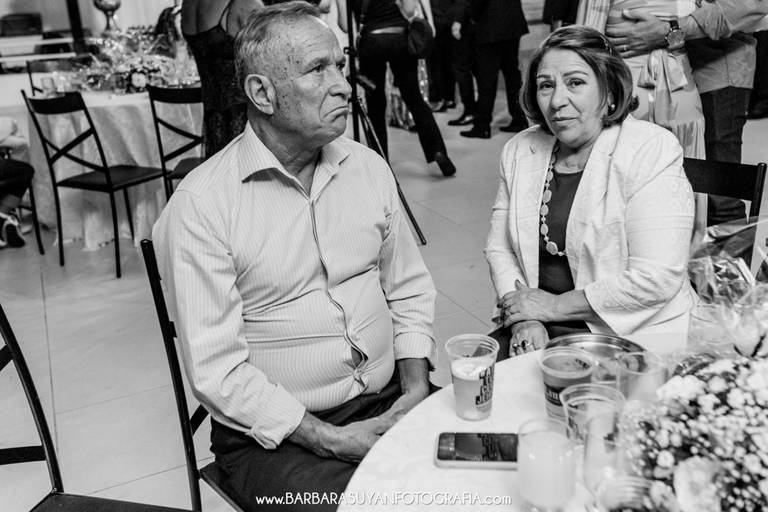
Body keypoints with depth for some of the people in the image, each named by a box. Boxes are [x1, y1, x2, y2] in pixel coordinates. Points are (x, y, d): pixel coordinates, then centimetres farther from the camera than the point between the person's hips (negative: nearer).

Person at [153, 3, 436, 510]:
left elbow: (408, 288, 10)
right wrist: (331, 440, -17)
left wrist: (416, 389, -4)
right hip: (274, 434, -4)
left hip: (390, 404, 5)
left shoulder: (369, 167, 4)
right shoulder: (199, 206, -14)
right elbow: (216, 370, -14)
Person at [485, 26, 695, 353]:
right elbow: (499, 249, 6)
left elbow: (656, 279, -19)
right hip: (538, 333, 4)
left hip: (631, 338, -4)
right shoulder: (519, 151, 5)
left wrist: (554, 306, -14)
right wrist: (523, 319, -11)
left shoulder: (652, 152, -12)